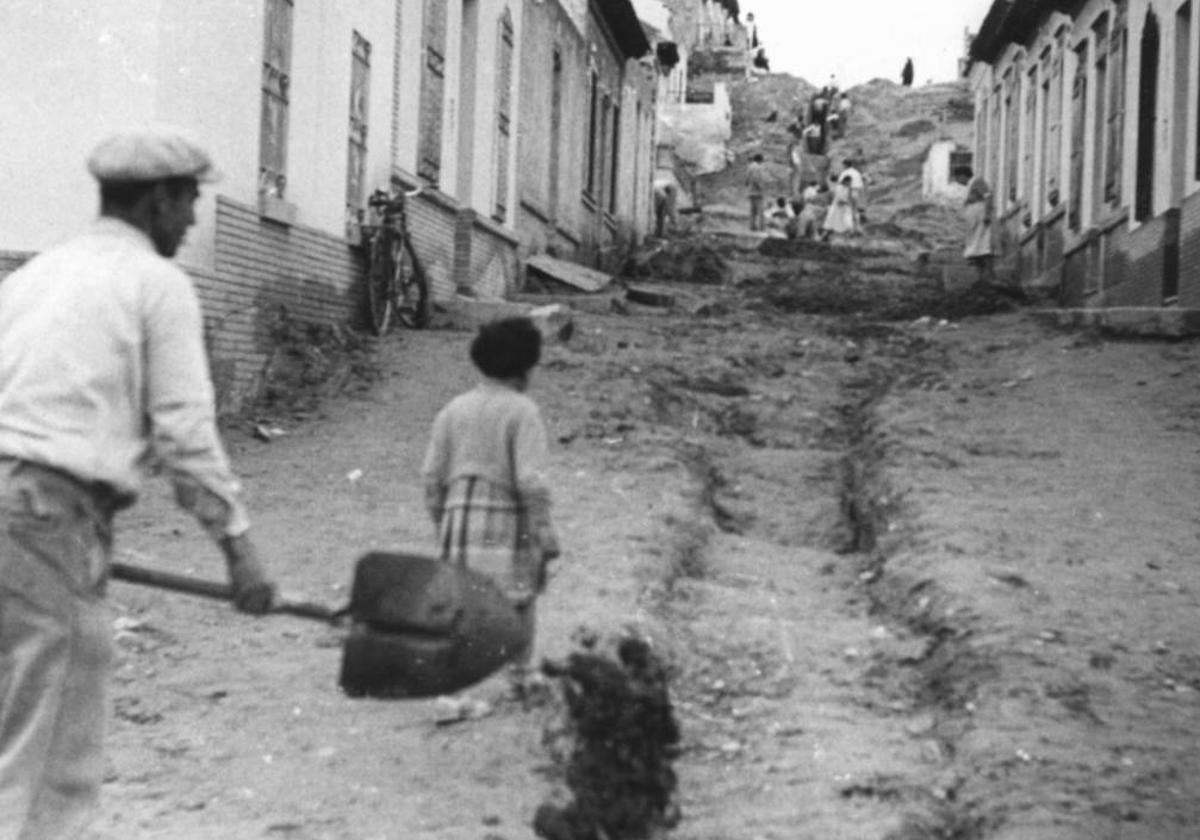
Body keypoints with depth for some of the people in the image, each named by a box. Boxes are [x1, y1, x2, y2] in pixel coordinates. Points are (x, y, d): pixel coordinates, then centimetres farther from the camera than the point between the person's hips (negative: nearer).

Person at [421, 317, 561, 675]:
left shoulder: (453, 409, 9)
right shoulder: (523, 411, -6)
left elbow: (432, 478, 7)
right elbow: (532, 481, -15)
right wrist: (547, 542, -10)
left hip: (459, 527, 5)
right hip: (508, 531, -4)